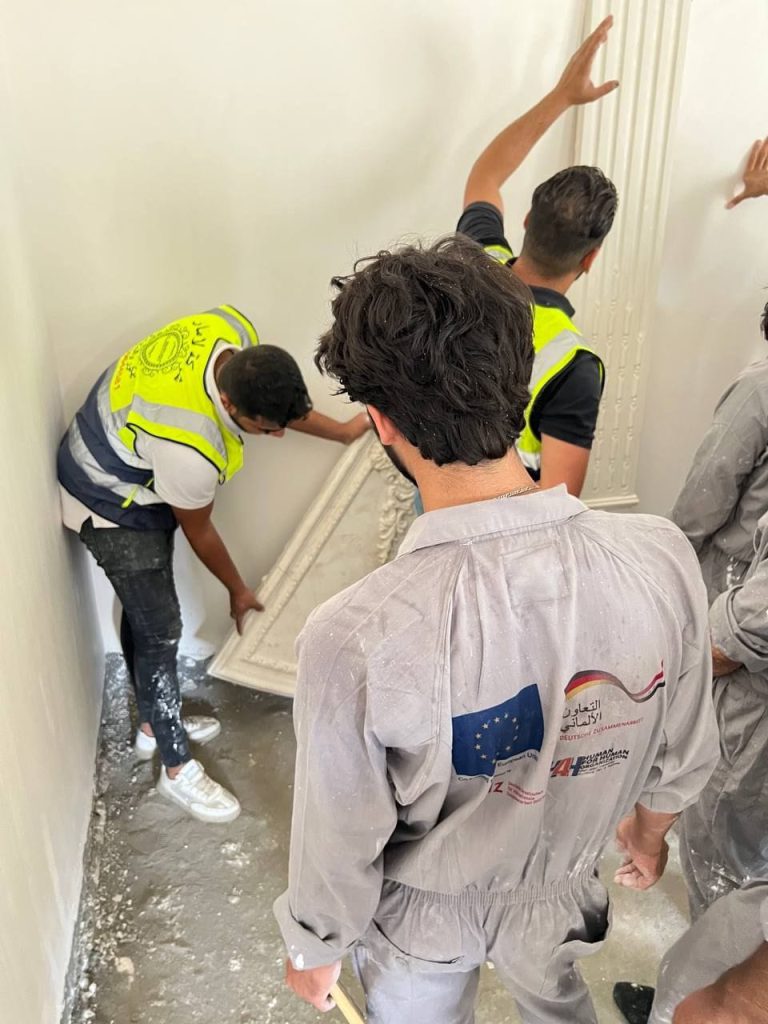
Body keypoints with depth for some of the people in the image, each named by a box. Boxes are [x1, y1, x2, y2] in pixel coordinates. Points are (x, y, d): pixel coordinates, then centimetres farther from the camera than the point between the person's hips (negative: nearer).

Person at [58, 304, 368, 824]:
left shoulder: (234, 329, -22)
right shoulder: (188, 449, -40)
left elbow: (277, 398, 1)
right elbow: (197, 529, -20)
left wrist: (340, 430, 8)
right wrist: (238, 590, -3)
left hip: (134, 476, 9)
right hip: (114, 507, -9)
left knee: (145, 610, 20)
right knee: (160, 631, -2)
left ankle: (155, 724, 39)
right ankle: (177, 767, 16)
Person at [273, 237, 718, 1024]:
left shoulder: (358, 638, -40)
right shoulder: (662, 560, -28)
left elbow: (339, 844, -22)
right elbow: (683, 754, -10)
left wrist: (314, 948, 0)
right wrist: (649, 829, 13)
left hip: (425, 921, -2)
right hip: (558, 895, 3)